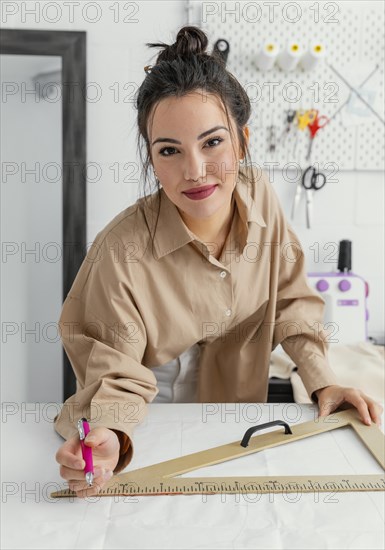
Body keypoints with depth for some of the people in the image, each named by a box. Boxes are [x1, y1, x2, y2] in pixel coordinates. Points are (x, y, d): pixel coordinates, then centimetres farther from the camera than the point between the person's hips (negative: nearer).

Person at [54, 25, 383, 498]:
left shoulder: (260, 195, -17)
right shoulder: (121, 253, -32)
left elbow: (290, 299, -3)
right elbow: (116, 373, -22)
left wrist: (322, 382, -10)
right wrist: (109, 437, -42)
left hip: (241, 407, 3)